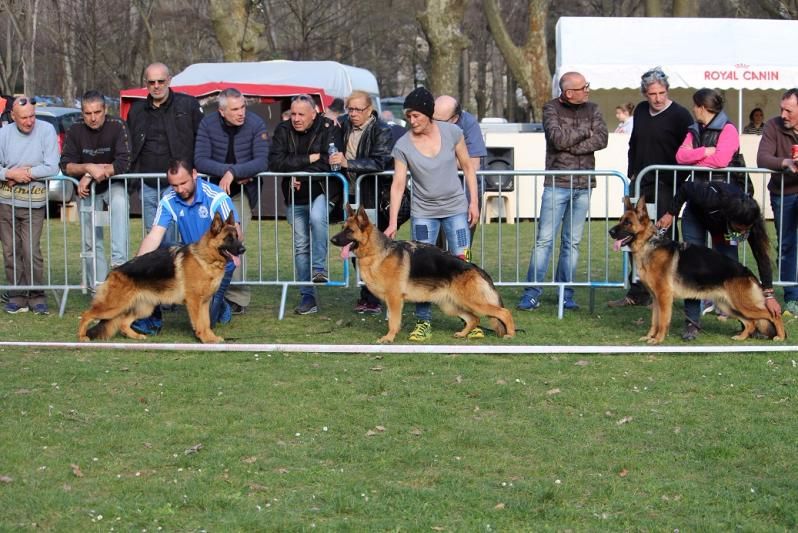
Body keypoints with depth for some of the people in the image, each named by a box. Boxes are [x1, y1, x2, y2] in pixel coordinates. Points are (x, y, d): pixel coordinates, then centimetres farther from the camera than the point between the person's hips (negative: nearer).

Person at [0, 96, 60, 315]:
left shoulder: (46, 130, -5)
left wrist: (26, 173, -12)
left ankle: (37, 297, 3)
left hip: (33, 203, -3)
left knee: (31, 251, -8)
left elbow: (52, 168, -10)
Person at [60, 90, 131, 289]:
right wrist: (89, 167, -29)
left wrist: (89, 175, -21)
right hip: (87, 191, 4)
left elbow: (123, 164, -23)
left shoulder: (117, 127, -16)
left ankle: (118, 261, -41)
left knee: (119, 203, -37)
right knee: (91, 242, 4)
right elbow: (66, 166, -10)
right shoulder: (75, 131, -6)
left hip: (114, 185, -3)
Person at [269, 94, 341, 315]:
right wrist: (309, 159, -17)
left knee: (317, 217, -34)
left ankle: (320, 269, -23)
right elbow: (275, 162, -11)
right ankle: (307, 297, 10)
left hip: (321, 191, -4)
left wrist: (299, 176, -18)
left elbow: (328, 163, -18)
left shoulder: (328, 129, -8)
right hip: (295, 197, 4)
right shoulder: (283, 130, 1)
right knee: (301, 245, 4)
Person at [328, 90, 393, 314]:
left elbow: (379, 163, -23)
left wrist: (347, 163, -28)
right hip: (352, 195, 7)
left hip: (373, 197, -7)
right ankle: (367, 295, 19)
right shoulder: (344, 123, 7)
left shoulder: (381, 131, -11)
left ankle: (371, 299, -4)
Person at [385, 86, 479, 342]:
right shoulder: (403, 146, -10)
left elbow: (467, 167, 2)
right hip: (423, 212, 0)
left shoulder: (451, 132, -8)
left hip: (455, 208, 0)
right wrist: (393, 222, -17)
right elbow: (398, 184, -12)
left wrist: (474, 202, -2)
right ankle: (423, 322, 8)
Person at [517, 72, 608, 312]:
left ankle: (566, 293, 15)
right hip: (557, 184, -4)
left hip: (583, 185, 4)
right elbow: (558, 138, -17)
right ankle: (532, 294, -2)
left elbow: (602, 139, -5)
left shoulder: (592, 109, 9)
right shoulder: (551, 108, -3)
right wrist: (584, 132, -4)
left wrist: (570, 146, -14)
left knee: (573, 242, 9)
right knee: (544, 239, -5)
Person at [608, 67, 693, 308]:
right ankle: (637, 293, 12)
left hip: (667, 186, -6)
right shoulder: (640, 111, 11)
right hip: (641, 184, 7)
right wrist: (632, 173, 13)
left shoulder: (679, 115, -9)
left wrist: (679, 182, -12)